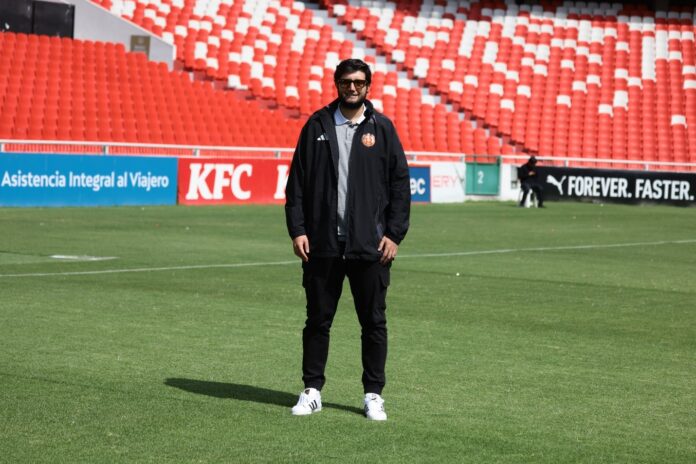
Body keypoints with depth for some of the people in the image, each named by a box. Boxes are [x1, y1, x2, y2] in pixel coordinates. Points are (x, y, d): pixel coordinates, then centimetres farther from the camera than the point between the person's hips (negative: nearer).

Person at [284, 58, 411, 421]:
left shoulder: (382, 128, 4)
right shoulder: (317, 125, 6)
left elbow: (400, 183, 4)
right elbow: (297, 182, 6)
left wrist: (394, 234, -3)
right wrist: (297, 229, -2)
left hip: (370, 246, -1)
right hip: (322, 243, 1)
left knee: (373, 322, 4)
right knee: (318, 319, 7)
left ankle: (373, 394, 13)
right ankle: (312, 391, 17)